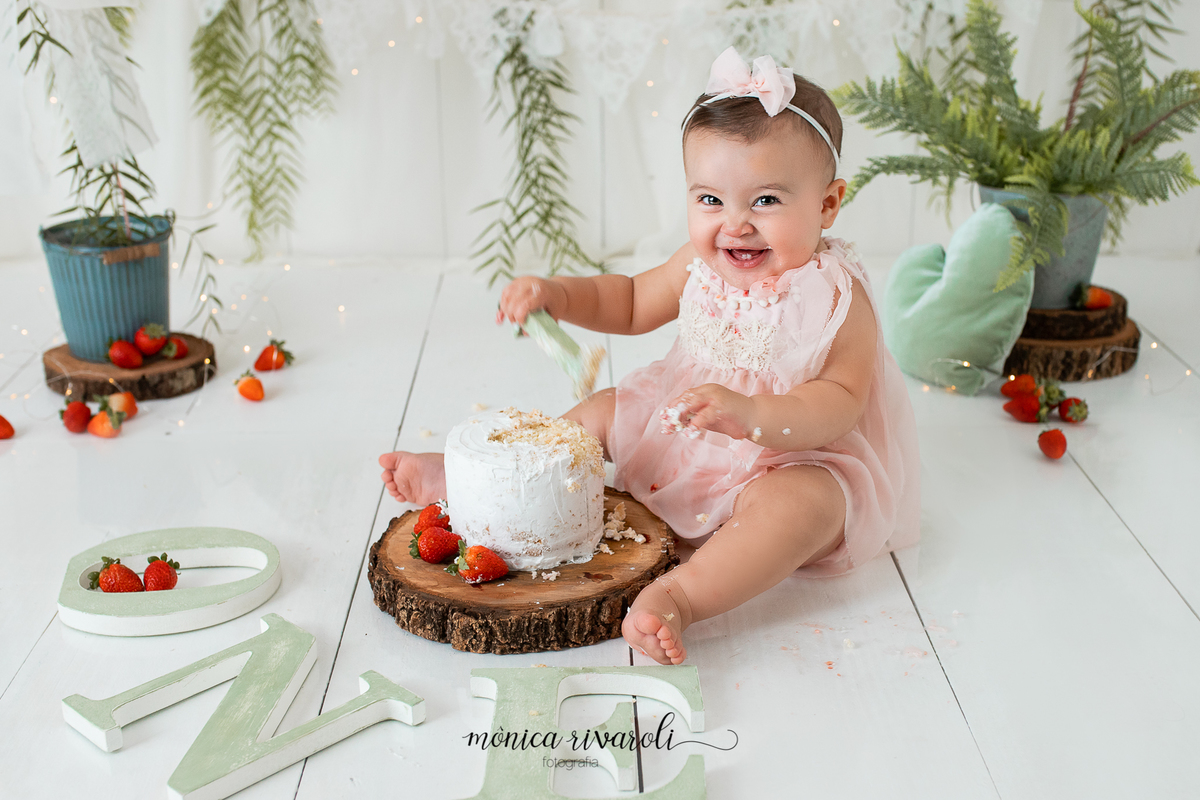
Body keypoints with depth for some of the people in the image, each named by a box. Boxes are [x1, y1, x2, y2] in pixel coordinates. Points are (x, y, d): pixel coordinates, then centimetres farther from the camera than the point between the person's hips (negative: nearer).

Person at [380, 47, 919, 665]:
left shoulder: (836, 296, -22)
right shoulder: (701, 265, -4)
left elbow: (841, 403, -29)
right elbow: (631, 302, 14)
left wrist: (750, 414, -47)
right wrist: (556, 294, -3)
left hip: (796, 456, -7)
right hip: (680, 433, 7)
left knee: (803, 501, -38)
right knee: (600, 413, 9)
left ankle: (679, 595, -53)